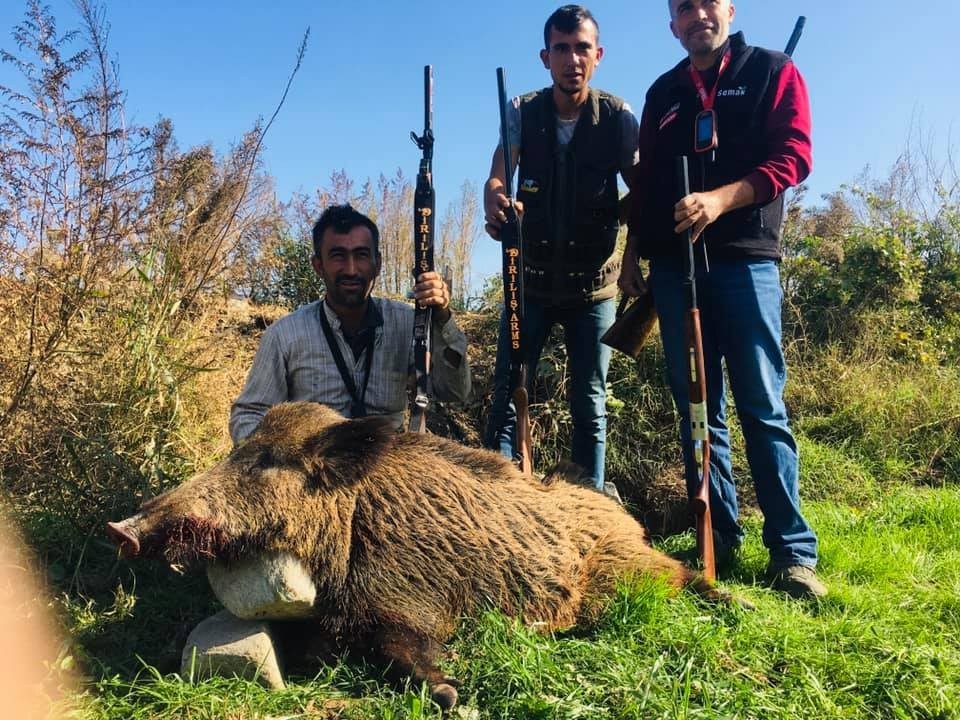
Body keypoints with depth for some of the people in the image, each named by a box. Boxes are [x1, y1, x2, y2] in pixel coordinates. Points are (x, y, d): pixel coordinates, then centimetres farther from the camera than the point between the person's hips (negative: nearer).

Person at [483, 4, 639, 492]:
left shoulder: (619, 119, -6)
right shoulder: (523, 113, -4)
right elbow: (496, 180, -15)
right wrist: (496, 207, -40)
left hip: (593, 283, 0)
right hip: (531, 279, 1)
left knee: (590, 405, 4)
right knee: (506, 396, -2)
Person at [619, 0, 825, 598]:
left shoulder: (773, 72, 8)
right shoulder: (662, 93, 19)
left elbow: (793, 156, -5)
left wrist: (721, 198, -20)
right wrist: (632, 253, 13)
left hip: (744, 260, -4)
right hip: (674, 266, 4)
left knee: (763, 406, -6)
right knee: (698, 408, 3)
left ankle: (793, 550, 1)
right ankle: (719, 534, 12)